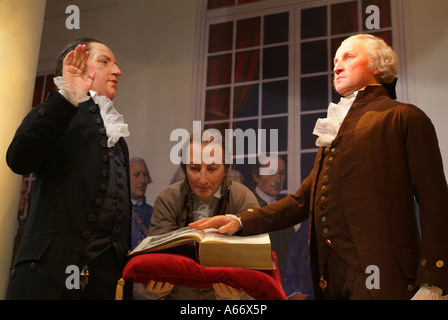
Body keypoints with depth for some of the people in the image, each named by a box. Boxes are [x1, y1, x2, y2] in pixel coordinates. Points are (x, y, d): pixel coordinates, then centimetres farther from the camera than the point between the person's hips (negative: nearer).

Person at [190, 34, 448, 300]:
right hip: (330, 278, 6)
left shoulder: (404, 117, 2)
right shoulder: (334, 128, 21)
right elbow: (303, 200, 19)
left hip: (381, 277, -6)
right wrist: (241, 221, 6)